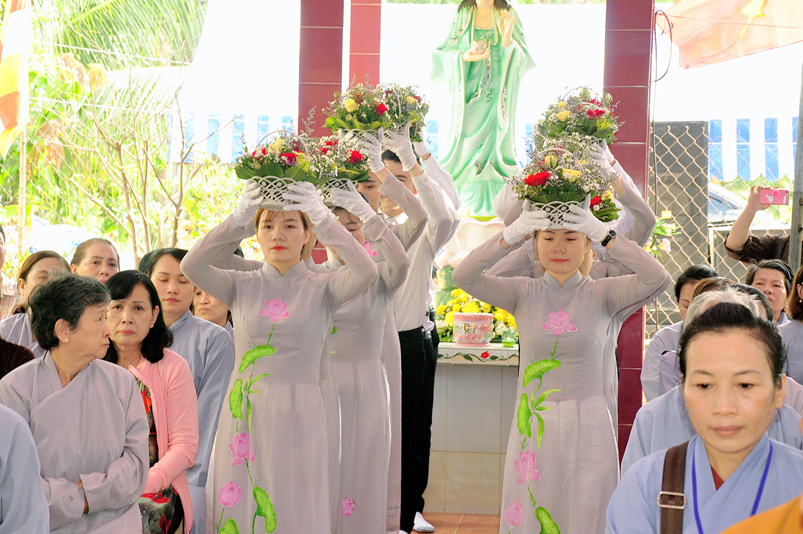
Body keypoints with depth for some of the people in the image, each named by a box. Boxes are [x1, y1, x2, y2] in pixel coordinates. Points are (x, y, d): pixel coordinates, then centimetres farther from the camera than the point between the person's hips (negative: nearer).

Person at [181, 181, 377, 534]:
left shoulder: (321, 288, 1)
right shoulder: (242, 286, 6)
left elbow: (366, 271, -19)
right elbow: (191, 266, -11)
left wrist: (322, 217, -20)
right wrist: (237, 220, -16)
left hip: (297, 415, -2)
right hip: (244, 412, 2)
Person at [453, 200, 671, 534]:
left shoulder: (601, 294, 1)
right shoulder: (523, 294, 4)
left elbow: (658, 278, -16)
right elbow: (463, 277, -10)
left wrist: (605, 234, -22)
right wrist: (511, 235, -20)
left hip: (586, 429, -1)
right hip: (532, 427, 1)